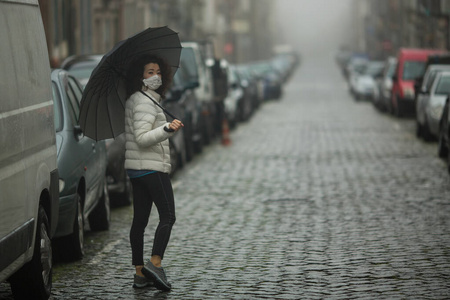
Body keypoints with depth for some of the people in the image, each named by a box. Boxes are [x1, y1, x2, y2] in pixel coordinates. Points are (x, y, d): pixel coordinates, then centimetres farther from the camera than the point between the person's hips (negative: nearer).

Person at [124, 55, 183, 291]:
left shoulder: (134, 100, 17)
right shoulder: (142, 101, -13)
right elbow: (142, 138, -23)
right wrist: (168, 129, -34)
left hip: (136, 169, 10)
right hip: (152, 167, -10)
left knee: (140, 219, 7)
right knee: (167, 216, -9)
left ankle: (140, 273, 7)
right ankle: (155, 263, -20)